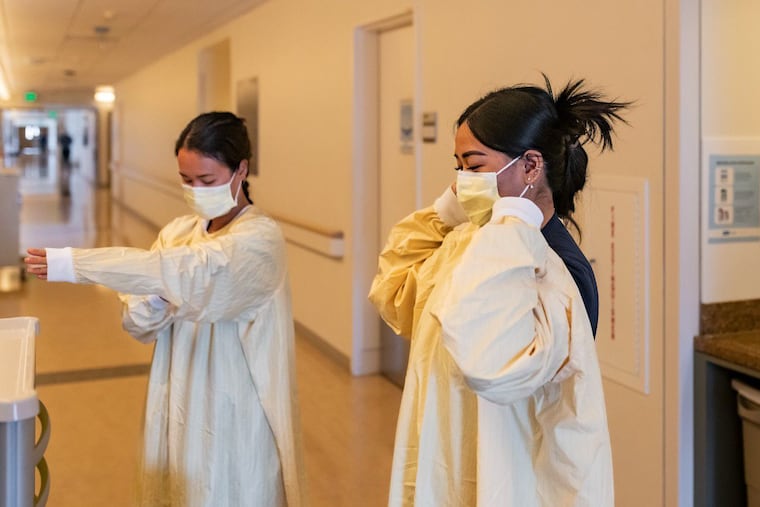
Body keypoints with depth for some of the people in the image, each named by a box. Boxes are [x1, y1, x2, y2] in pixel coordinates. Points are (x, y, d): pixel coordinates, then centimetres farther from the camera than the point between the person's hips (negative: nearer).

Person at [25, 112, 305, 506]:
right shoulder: (177, 232, 4)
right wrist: (154, 304, -19)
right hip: (181, 409, 5)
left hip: (235, 418, -5)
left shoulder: (260, 238, -15)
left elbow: (186, 272, -31)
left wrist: (73, 264, -31)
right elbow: (138, 325, 5)